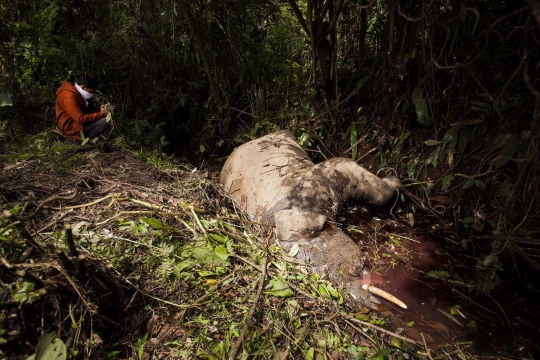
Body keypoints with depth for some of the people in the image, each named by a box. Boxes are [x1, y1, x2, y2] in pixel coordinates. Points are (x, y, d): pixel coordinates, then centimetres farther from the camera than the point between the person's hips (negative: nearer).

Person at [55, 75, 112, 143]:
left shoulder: (77, 92, 6)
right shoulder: (68, 97, -24)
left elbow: (88, 109, 14)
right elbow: (80, 119, -28)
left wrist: (100, 108, -5)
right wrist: (100, 114, -22)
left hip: (77, 122, 10)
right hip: (71, 128, -10)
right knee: (105, 121, -24)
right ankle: (82, 139, -10)